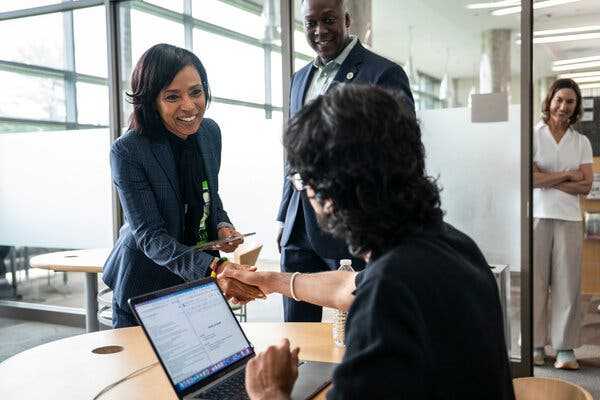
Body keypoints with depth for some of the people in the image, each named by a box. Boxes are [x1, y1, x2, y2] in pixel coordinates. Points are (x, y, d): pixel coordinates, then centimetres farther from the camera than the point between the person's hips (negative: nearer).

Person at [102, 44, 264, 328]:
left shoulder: (210, 132, -4)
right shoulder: (127, 152, -22)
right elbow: (149, 236, -25)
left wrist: (223, 227, -11)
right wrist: (214, 268, -39)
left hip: (200, 284, 5)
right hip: (144, 288, -5)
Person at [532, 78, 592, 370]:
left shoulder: (582, 142, 12)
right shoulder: (533, 135, 3)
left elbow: (586, 186, 1)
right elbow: (529, 177, -9)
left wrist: (547, 179, -8)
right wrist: (567, 175, -3)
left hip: (569, 218, 2)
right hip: (537, 215, -2)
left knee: (568, 283, 1)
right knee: (535, 281, 0)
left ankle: (565, 348, 11)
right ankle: (535, 345, 11)